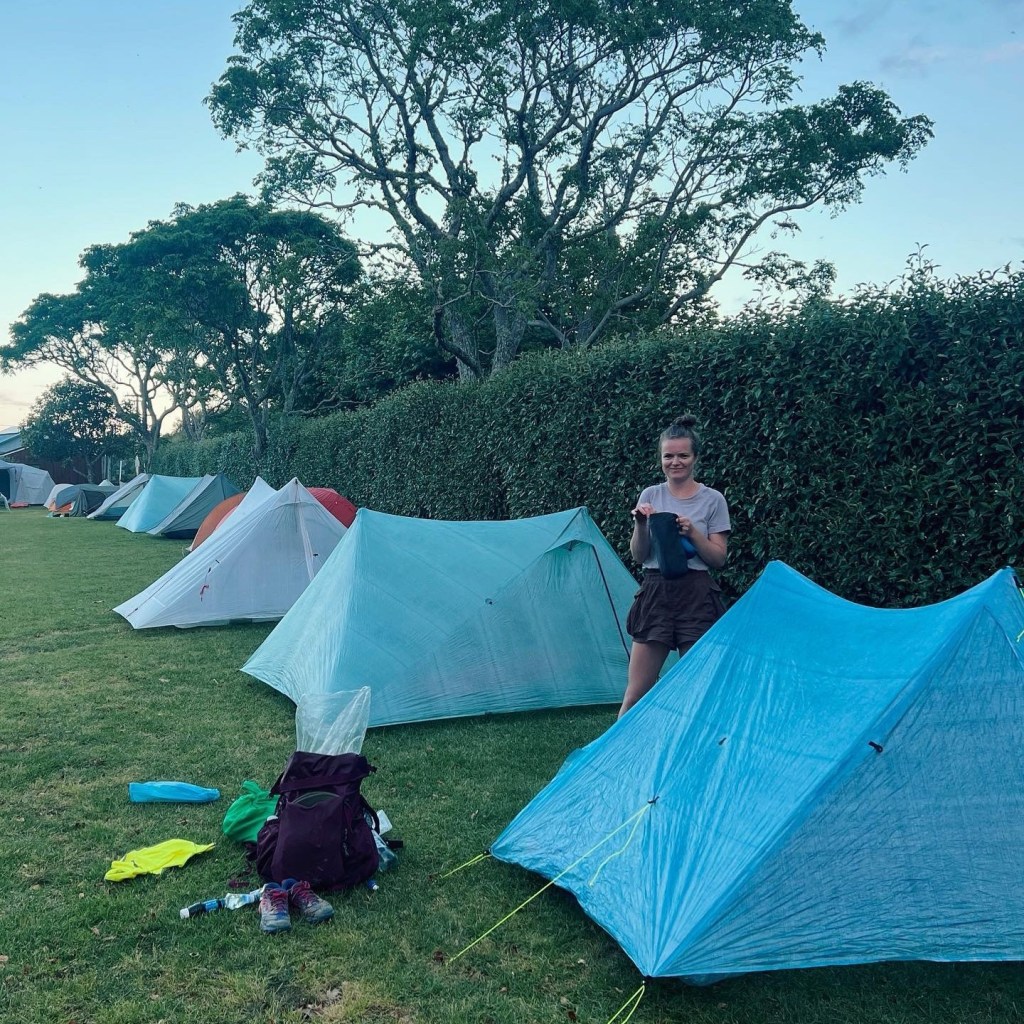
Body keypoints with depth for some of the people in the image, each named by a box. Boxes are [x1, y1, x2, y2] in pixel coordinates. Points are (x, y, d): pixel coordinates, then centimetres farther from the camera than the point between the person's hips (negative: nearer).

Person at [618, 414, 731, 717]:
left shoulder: (712, 499, 1)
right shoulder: (650, 496, 7)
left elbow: (718, 559, 0)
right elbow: (638, 556, 7)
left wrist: (692, 533, -15)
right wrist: (640, 525, -11)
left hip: (697, 596, -1)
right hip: (655, 592, 1)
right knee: (636, 691, 0)